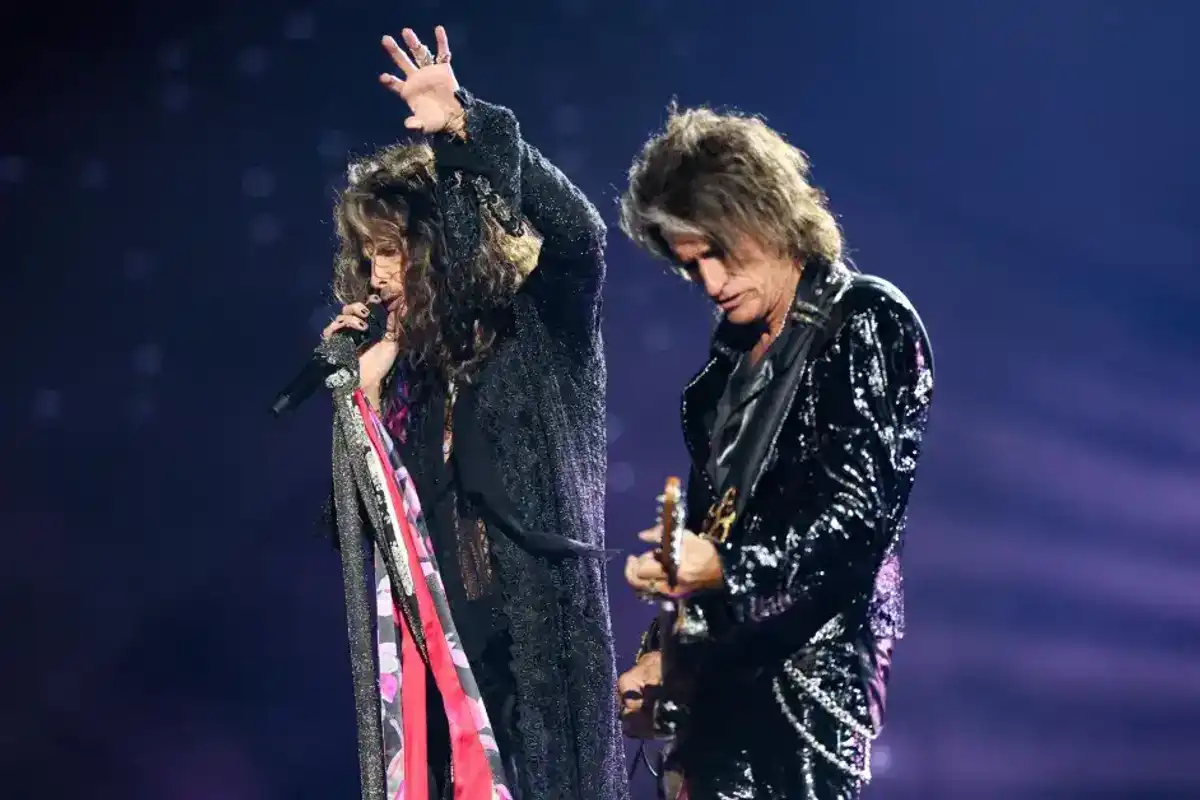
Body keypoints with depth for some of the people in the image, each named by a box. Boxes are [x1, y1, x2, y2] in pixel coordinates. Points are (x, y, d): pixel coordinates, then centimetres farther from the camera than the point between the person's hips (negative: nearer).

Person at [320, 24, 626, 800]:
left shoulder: (542, 332, 1)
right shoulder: (406, 373, 13)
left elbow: (579, 233, -20)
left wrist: (465, 127, -20)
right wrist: (356, 399, 0)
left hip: (543, 640, -5)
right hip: (443, 645, 5)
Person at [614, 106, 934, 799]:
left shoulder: (869, 322, -6)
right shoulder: (739, 347, 16)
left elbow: (861, 513, -15)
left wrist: (726, 569, -26)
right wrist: (667, 653, 14)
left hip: (811, 665, -8)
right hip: (719, 667, 8)